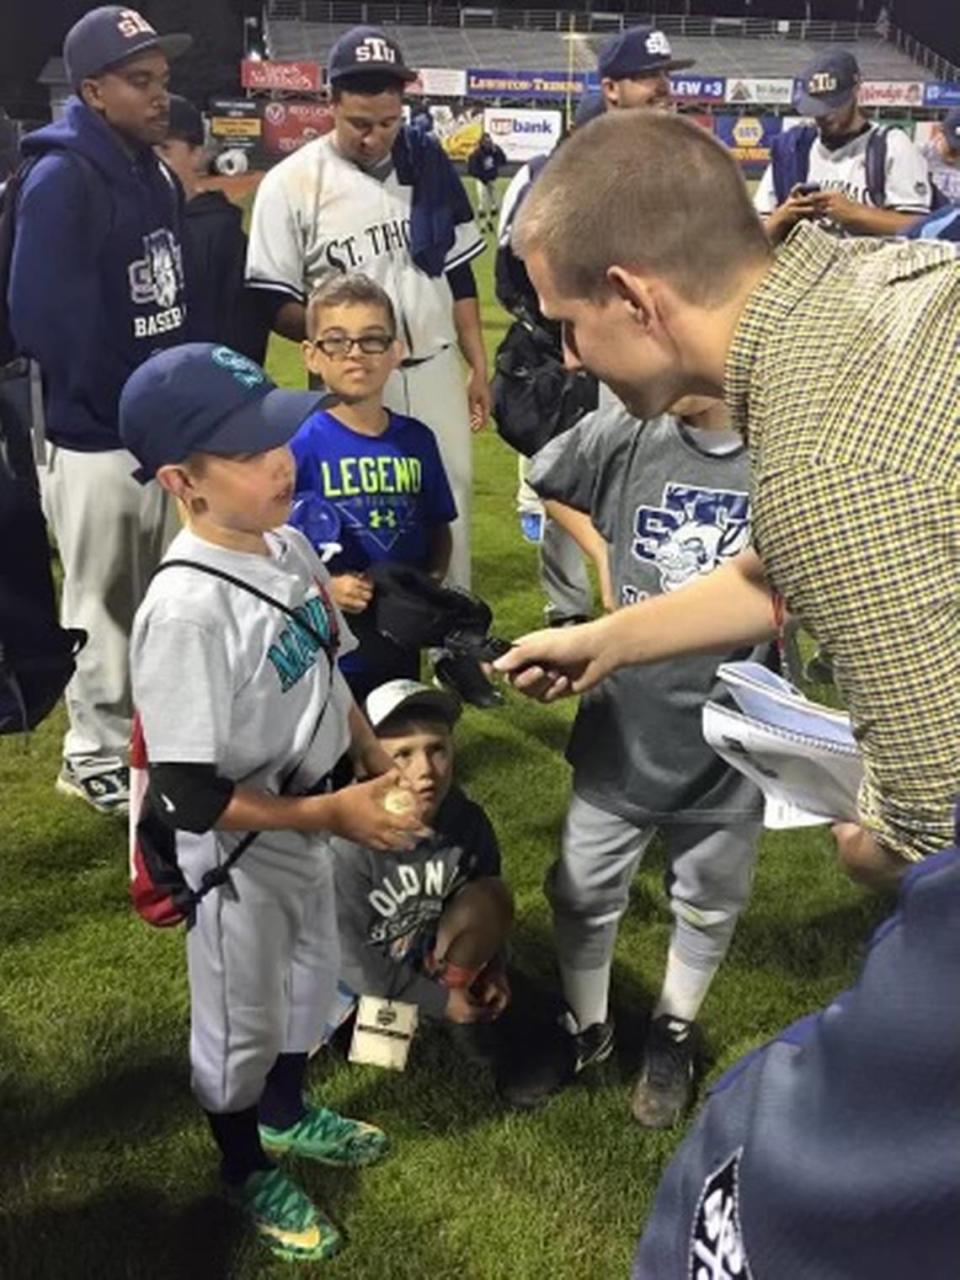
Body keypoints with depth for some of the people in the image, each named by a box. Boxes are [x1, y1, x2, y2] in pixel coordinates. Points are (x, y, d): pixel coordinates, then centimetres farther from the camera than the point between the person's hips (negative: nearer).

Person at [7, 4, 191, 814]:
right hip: (96, 436, -8)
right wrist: (118, 404, -18)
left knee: (159, 601, 19)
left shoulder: (155, 174, 11)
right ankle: (98, 758, 22)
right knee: (104, 606, 5)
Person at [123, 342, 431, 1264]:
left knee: (310, 979, 28)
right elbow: (195, 800, -28)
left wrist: (377, 761, 3)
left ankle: (285, 1114, 57)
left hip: (306, 819, 8)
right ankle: (248, 1172, 45)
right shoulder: (185, 609, -33)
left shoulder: (287, 544, -7)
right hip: (233, 848, -8)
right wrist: (332, 814, -25)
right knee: (241, 1019, 17)